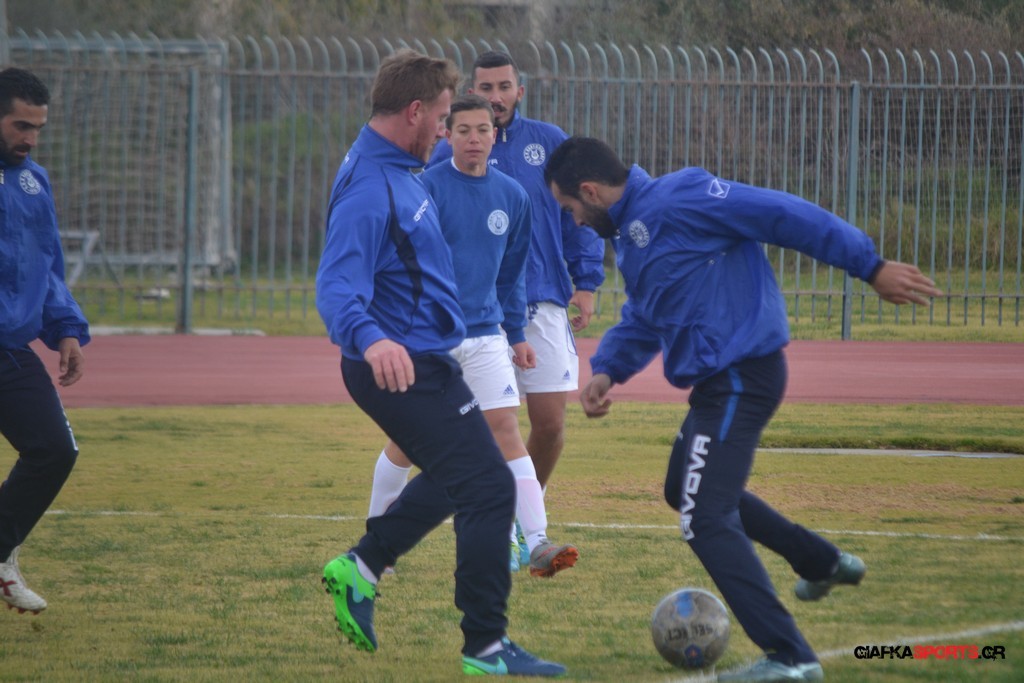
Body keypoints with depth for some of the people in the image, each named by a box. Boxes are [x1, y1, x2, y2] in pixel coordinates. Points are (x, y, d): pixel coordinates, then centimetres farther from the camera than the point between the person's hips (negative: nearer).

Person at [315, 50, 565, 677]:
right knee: (490, 490, -8)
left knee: (455, 479, 25)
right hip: (407, 366, -11)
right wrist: (369, 338, -53)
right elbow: (338, 285, -34)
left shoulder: (396, 171, 9)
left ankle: (360, 569, 27)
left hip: (421, 361, 11)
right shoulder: (371, 188, -23)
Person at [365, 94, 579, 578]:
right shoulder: (428, 188, -9)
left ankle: (536, 542, -15)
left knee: (506, 429, -9)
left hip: (485, 334, 3)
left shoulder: (512, 197, 7)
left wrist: (516, 333, 19)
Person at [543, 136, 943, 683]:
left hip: (740, 378, -11)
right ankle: (823, 564, 42)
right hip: (719, 383, 11)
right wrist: (606, 371, 3)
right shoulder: (630, 231, 14)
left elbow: (784, 215, -20)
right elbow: (642, 321, 23)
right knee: (685, 490, 30)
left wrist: (870, 267, -21)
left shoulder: (676, 201, -18)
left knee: (705, 520, -15)